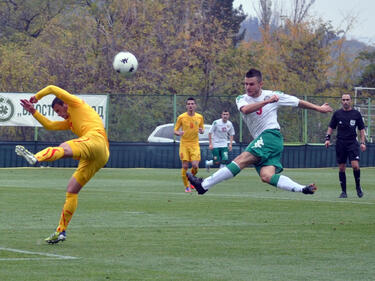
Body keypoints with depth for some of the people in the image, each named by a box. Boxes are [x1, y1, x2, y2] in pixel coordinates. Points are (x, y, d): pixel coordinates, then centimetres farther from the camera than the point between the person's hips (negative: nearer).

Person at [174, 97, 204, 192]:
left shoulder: (199, 117, 4)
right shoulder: (181, 117, -3)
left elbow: (202, 129, 16)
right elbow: (175, 130, 3)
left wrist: (201, 131, -9)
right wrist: (179, 133, -21)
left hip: (195, 144, 1)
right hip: (184, 144, -1)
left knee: (195, 165, -11)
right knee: (185, 166, -7)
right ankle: (187, 186, 8)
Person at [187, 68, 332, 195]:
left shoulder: (272, 95, 4)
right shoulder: (242, 99, 10)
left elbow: (299, 102, 16)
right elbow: (245, 109, -15)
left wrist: (319, 108, 21)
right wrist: (267, 101, -25)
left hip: (271, 135, -5)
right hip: (260, 140, 5)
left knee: (241, 160, -20)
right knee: (266, 176, -19)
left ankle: (204, 185, -23)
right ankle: (303, 189, -20)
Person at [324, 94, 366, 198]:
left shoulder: (356, 114, 6)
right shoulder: (337, 113, 7)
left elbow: (361, 129, 9)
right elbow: (331, 127, 13)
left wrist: (363, 142, 0)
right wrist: (327, 138, -1)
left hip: (352, 143, -1)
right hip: (340, 142, 1)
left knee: (355, 166, -16)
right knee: (341, 168, 2)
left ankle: (358, 187, 6)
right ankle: (343, 191, 10)